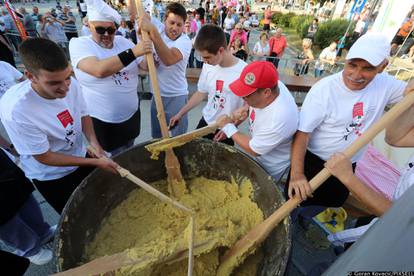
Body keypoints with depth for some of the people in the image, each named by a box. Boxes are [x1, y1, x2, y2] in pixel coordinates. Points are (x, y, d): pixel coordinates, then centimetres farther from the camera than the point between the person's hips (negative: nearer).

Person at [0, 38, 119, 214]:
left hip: (81, 157, 5)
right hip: (51, 177, -4)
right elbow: (44, 157, -23)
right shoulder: (15, 110, -33)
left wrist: (94, 143, -18)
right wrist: (95, 162, -25)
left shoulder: (71, 84, -21)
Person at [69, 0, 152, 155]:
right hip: (100, 122, -5)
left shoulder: (123, 42, 3)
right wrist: (133, 52, -36)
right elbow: (99, 70, -32)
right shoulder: (79, 44, -12)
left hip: (131, 115, 5)